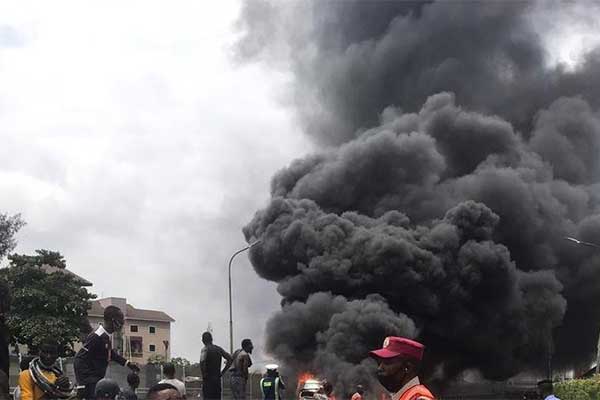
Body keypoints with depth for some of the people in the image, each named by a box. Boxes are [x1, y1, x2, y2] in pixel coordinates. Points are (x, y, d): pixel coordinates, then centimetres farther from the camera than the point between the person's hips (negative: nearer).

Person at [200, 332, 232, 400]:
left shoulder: (205, 349, -8)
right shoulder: (219, 349, 10)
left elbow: (202, 362, -26)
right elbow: (230, 359, 8)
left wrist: (204, 375, -13)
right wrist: (222, 372, 10)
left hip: (208, 380, -6)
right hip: (217, 379, 6)